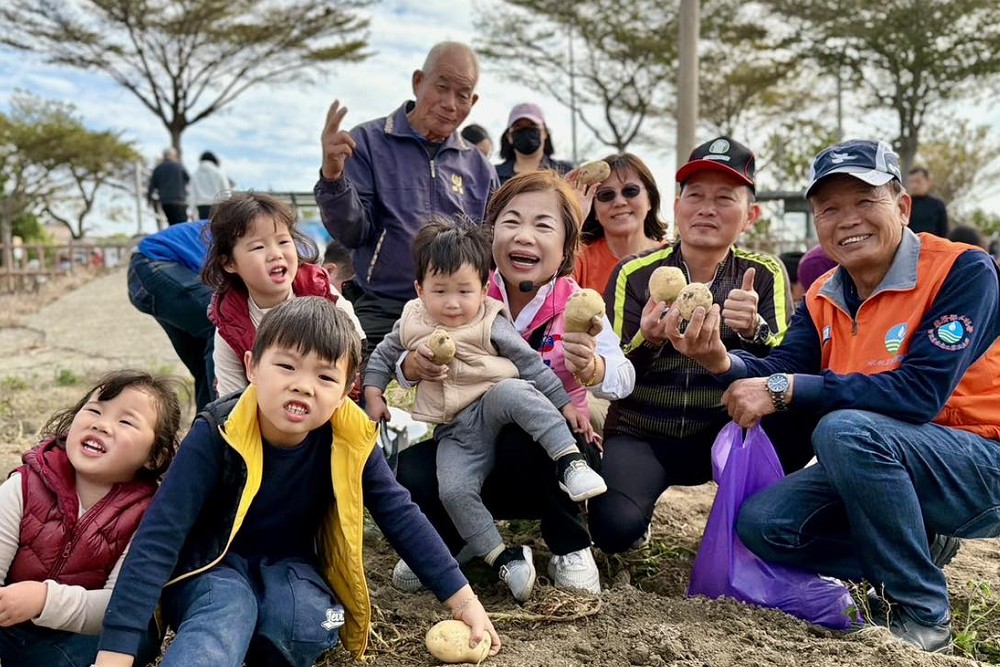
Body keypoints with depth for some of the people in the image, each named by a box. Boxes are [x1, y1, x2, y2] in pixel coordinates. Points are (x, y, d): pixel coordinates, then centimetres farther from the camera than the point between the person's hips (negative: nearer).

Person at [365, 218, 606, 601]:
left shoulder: (491, 325, -4)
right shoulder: (412, 324, 8)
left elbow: (531, 364, -2)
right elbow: (384, 356, 24)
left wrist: (564, 405, -5)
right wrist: (373, 394, 12)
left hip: (492, 407, -3)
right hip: (455, 433, 3)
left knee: (512, 391, -38)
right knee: (454, 491, -22)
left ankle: (569, 460, -36)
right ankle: (503, 558, -10)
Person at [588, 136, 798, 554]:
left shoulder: (765, 274, -3)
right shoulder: (635, 274, -6)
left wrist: (754, 331, -35)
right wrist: (647, 341, -32)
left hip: (724, 436, 1)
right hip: (641, 435, -1)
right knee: (615, 529, -28)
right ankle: (637, 523, 11)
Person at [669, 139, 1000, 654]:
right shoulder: (823, 298, 3)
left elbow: (922, 392, -28)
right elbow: (780, 373, -10)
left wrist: (786, 389, -29)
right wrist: (722, 363, -32)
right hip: (885, 463, 6)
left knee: (845, 429, -33)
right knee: (762, 524, -11)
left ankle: (923, 614, -15)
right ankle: (918, 550, 8)